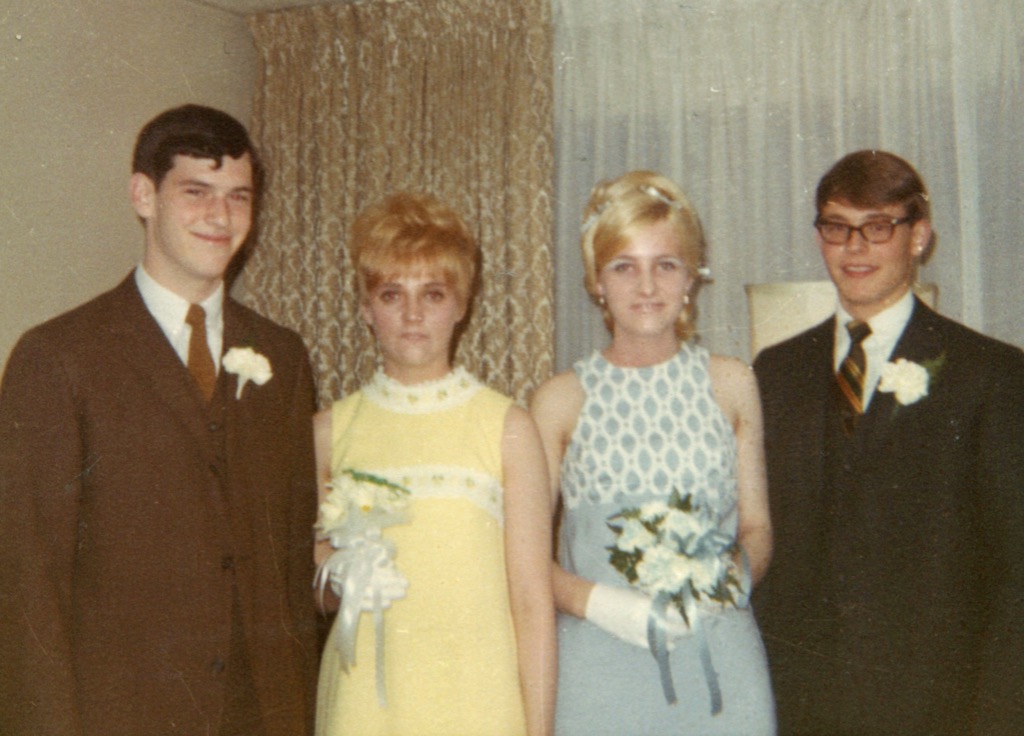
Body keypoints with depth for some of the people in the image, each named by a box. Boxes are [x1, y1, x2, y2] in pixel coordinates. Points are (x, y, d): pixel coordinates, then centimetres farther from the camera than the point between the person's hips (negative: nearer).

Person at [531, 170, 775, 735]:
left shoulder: (731, 384, 3)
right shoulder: (561, 400, -2)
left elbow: (757, 526, 9)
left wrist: (734, 574, -10)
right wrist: (598, 602, -16)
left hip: (719, 668, 2)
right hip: (599, 669, -1)